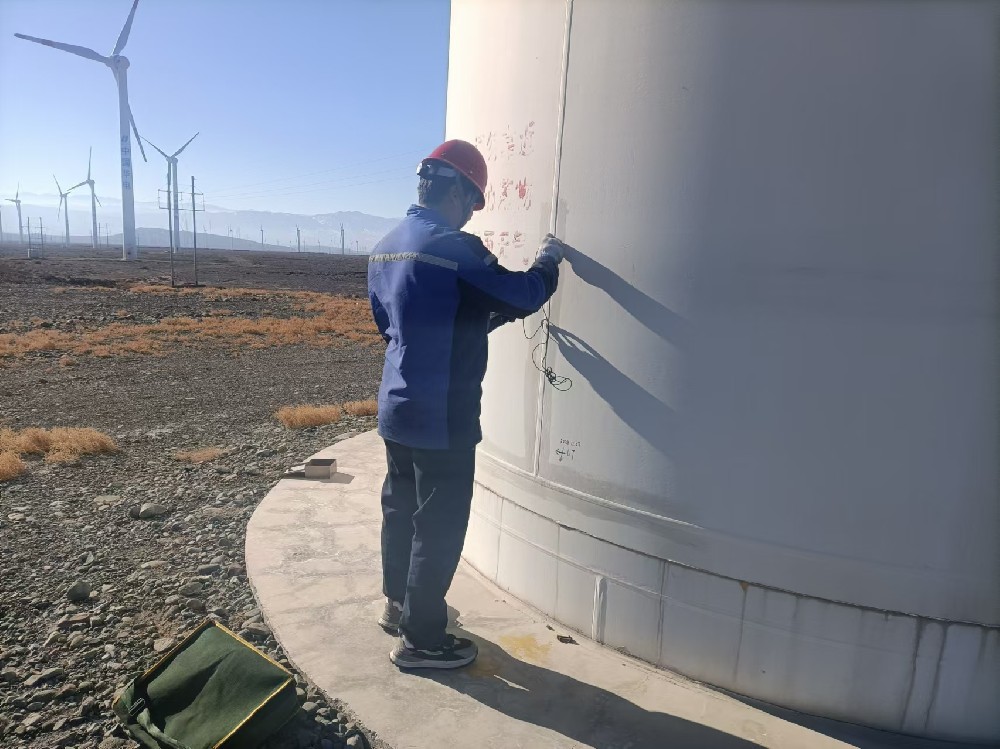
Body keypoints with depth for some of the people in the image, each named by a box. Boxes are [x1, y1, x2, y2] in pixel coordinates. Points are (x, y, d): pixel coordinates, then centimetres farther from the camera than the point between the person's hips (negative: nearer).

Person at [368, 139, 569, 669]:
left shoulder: (385, 247, 8)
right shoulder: (452, 248, -20)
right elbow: (523, 295, -15)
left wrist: (483, 318, 17)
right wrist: (548, 261, 7)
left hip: (397, 408, 9)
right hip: (441, 417, -9)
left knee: (400, 510, 21)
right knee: (439, 527, 5)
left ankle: (398, 604, 40)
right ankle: (419, 640, 18)